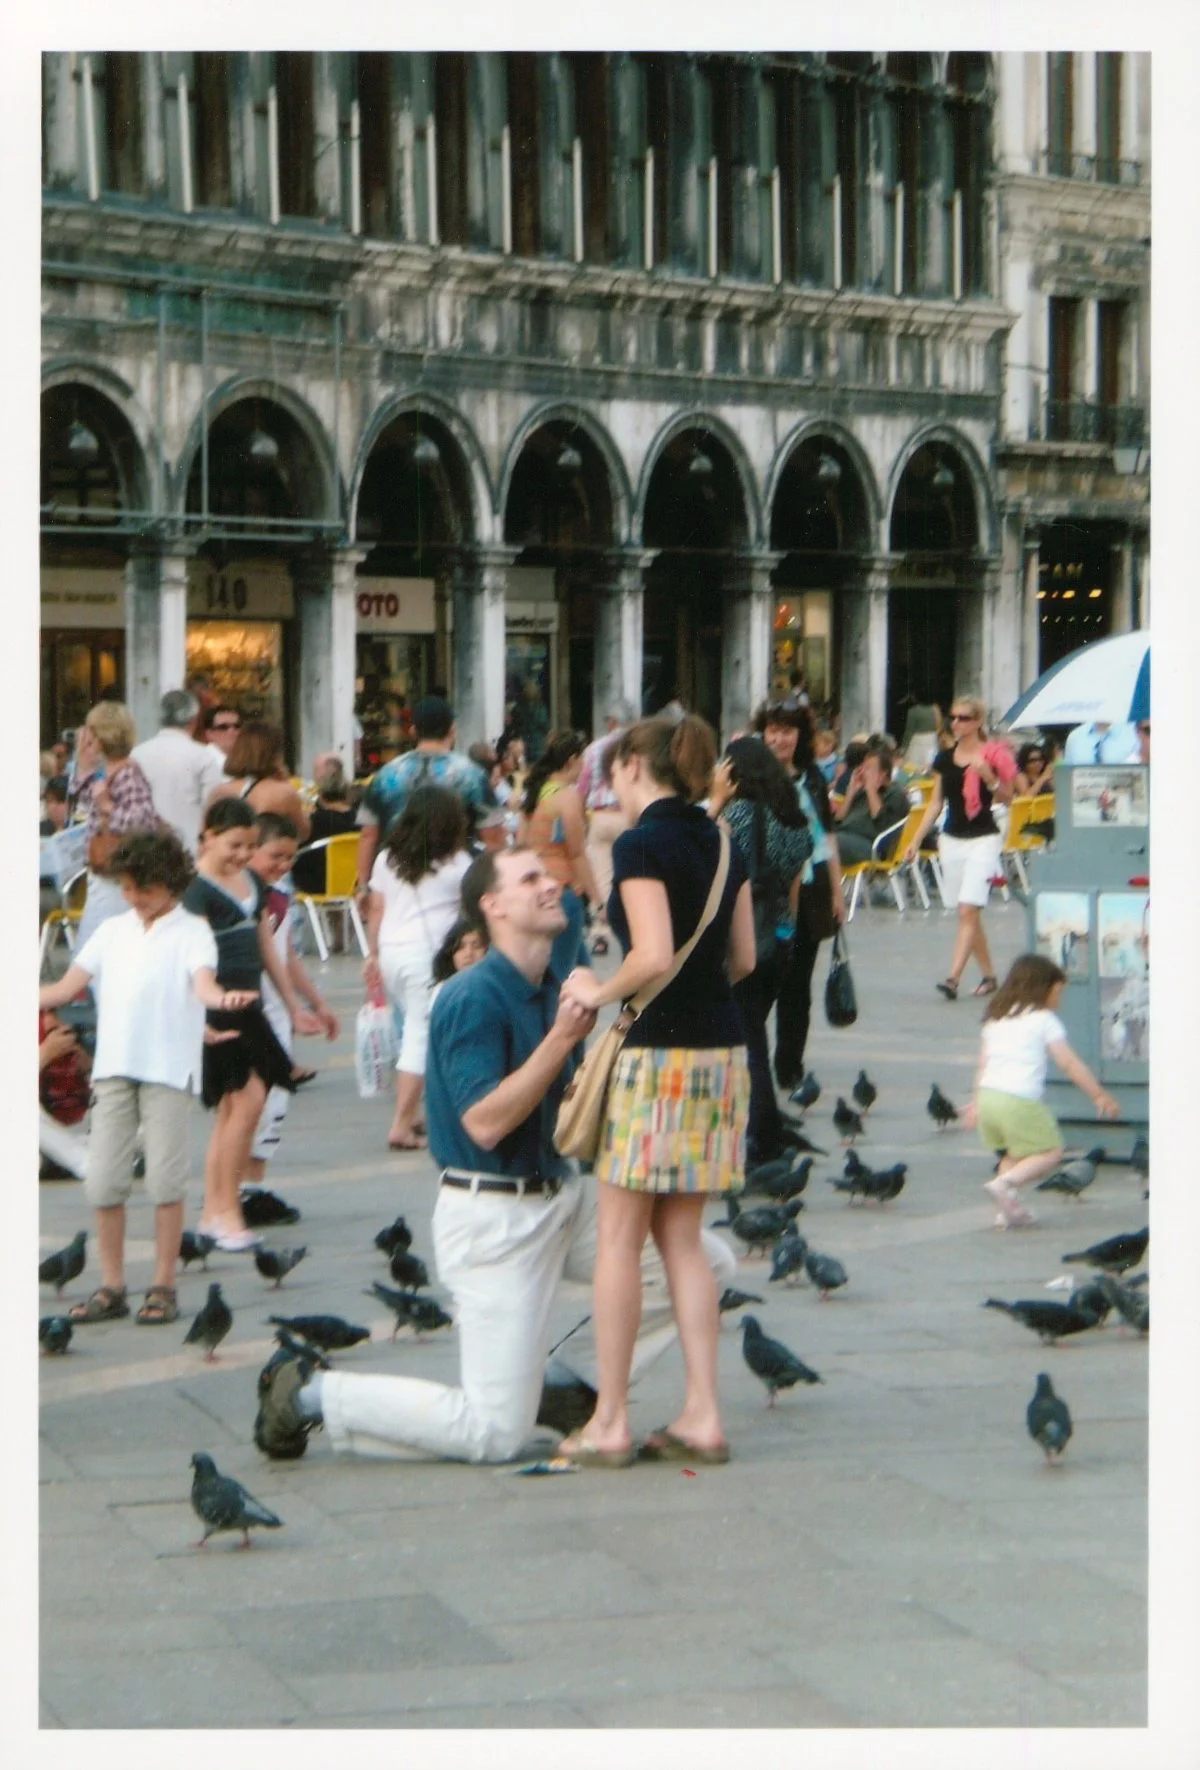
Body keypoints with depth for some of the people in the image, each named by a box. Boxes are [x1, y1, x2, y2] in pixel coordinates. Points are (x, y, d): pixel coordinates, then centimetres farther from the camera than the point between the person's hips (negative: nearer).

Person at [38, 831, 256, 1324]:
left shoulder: (191, 933, 0)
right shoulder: (112, 932, 13)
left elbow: (202, 983, -18)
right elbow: (65, 987, 13)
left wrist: (223, 997, -39)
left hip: (168, 1069, -4)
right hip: (113, 1067, 5)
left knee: (165, 1178, -2)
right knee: (102, 1181, 3)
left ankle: (163, 1288, 7)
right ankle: (111, 1288, 13)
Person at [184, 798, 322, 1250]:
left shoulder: (253, 882, 15)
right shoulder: (197, 888, -10)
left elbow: (267, 950, 22)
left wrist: (294, 1007, 24)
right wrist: (217, 998, -37)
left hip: (249, 1007, 8)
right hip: (217, 1007, -8)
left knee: (232, 1108, 8)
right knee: (248, 1098, -15)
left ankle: (212, 1212, 14)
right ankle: (226, 1210, -8)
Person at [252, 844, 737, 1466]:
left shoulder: (551, 992, 8)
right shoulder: (473, 997, -18)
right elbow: (485, 1123, -25)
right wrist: (563, 1037, -26)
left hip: (561, 1195, 8)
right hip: (495, 1217, -8)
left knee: (709, 1264, 5)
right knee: (494, 1433, -7)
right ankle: (309, 1395, 6)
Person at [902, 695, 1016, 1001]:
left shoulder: (992, 756, -6)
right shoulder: (944, 759, 8)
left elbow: (1007, 799, -1)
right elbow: (936, 803, 13)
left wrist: (989, 777, -19)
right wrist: (916, 840, 8)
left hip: (983, 840, -5)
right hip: (952, 840, 5)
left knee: (968, 910, -14)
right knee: (968, 914, 10)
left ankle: (953, 977, -20)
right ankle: (988, 975, 22)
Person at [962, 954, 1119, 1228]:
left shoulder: (996, 1018, 20)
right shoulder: (1044, 1020, 3)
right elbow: (1069, 1063, 0)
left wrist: (976, 1104, 24)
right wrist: (1099, 1096, 4)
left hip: (988, 1094, 7)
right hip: (1020, 1101, -7)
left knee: (1016, 1151, 26)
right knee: (1050, 1153, 6)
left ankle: (1009, 1208, 14)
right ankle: (1006, 1182, -16)